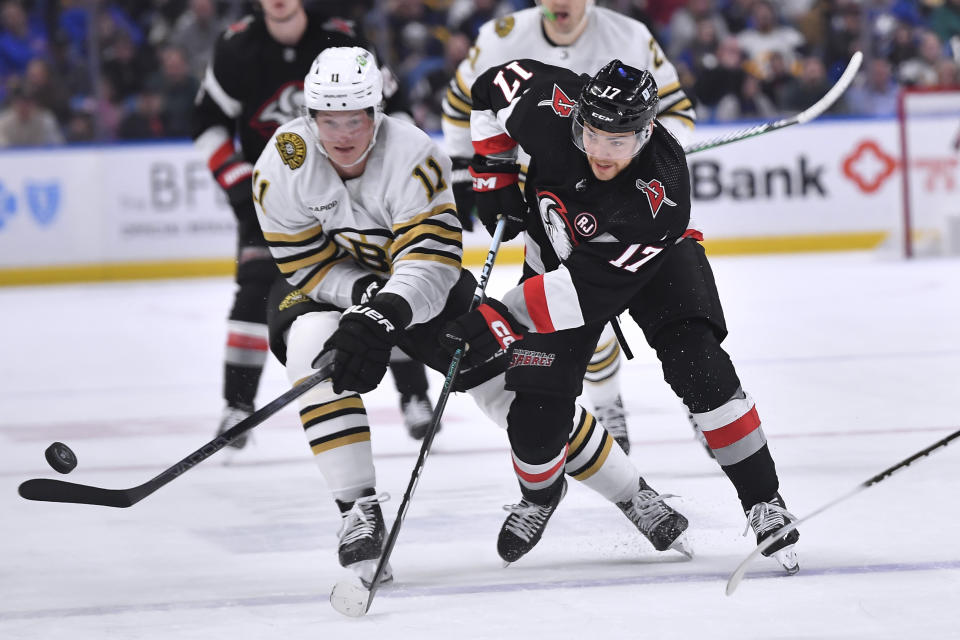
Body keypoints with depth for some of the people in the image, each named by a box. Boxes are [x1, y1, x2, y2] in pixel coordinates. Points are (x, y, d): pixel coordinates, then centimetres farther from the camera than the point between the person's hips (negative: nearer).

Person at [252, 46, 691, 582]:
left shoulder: (413, 156, -30)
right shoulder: (281, 168, -25)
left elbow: (429, 263, -35)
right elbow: (310, 267, -18)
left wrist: (382, 317, -53)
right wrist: (364, 299, -35)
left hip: (421, 283, 0)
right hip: (329, 289, 1)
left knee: (514, 388, -4)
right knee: (314, 351, -34)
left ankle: (634, 495, 13)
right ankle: (359, 510, -26)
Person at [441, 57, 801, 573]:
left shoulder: (660, 191, -40)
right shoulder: (553, 107, -32)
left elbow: (591, 288, -40)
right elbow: (494, 85, -9)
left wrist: (500, 315, -43)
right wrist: (493, 176, -10)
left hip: (646, 260, -3)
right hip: (558, 251, 3)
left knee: (700, 370, -23)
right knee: (534, 405, -5)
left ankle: (764, 503, -9)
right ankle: (540, 497, 28)